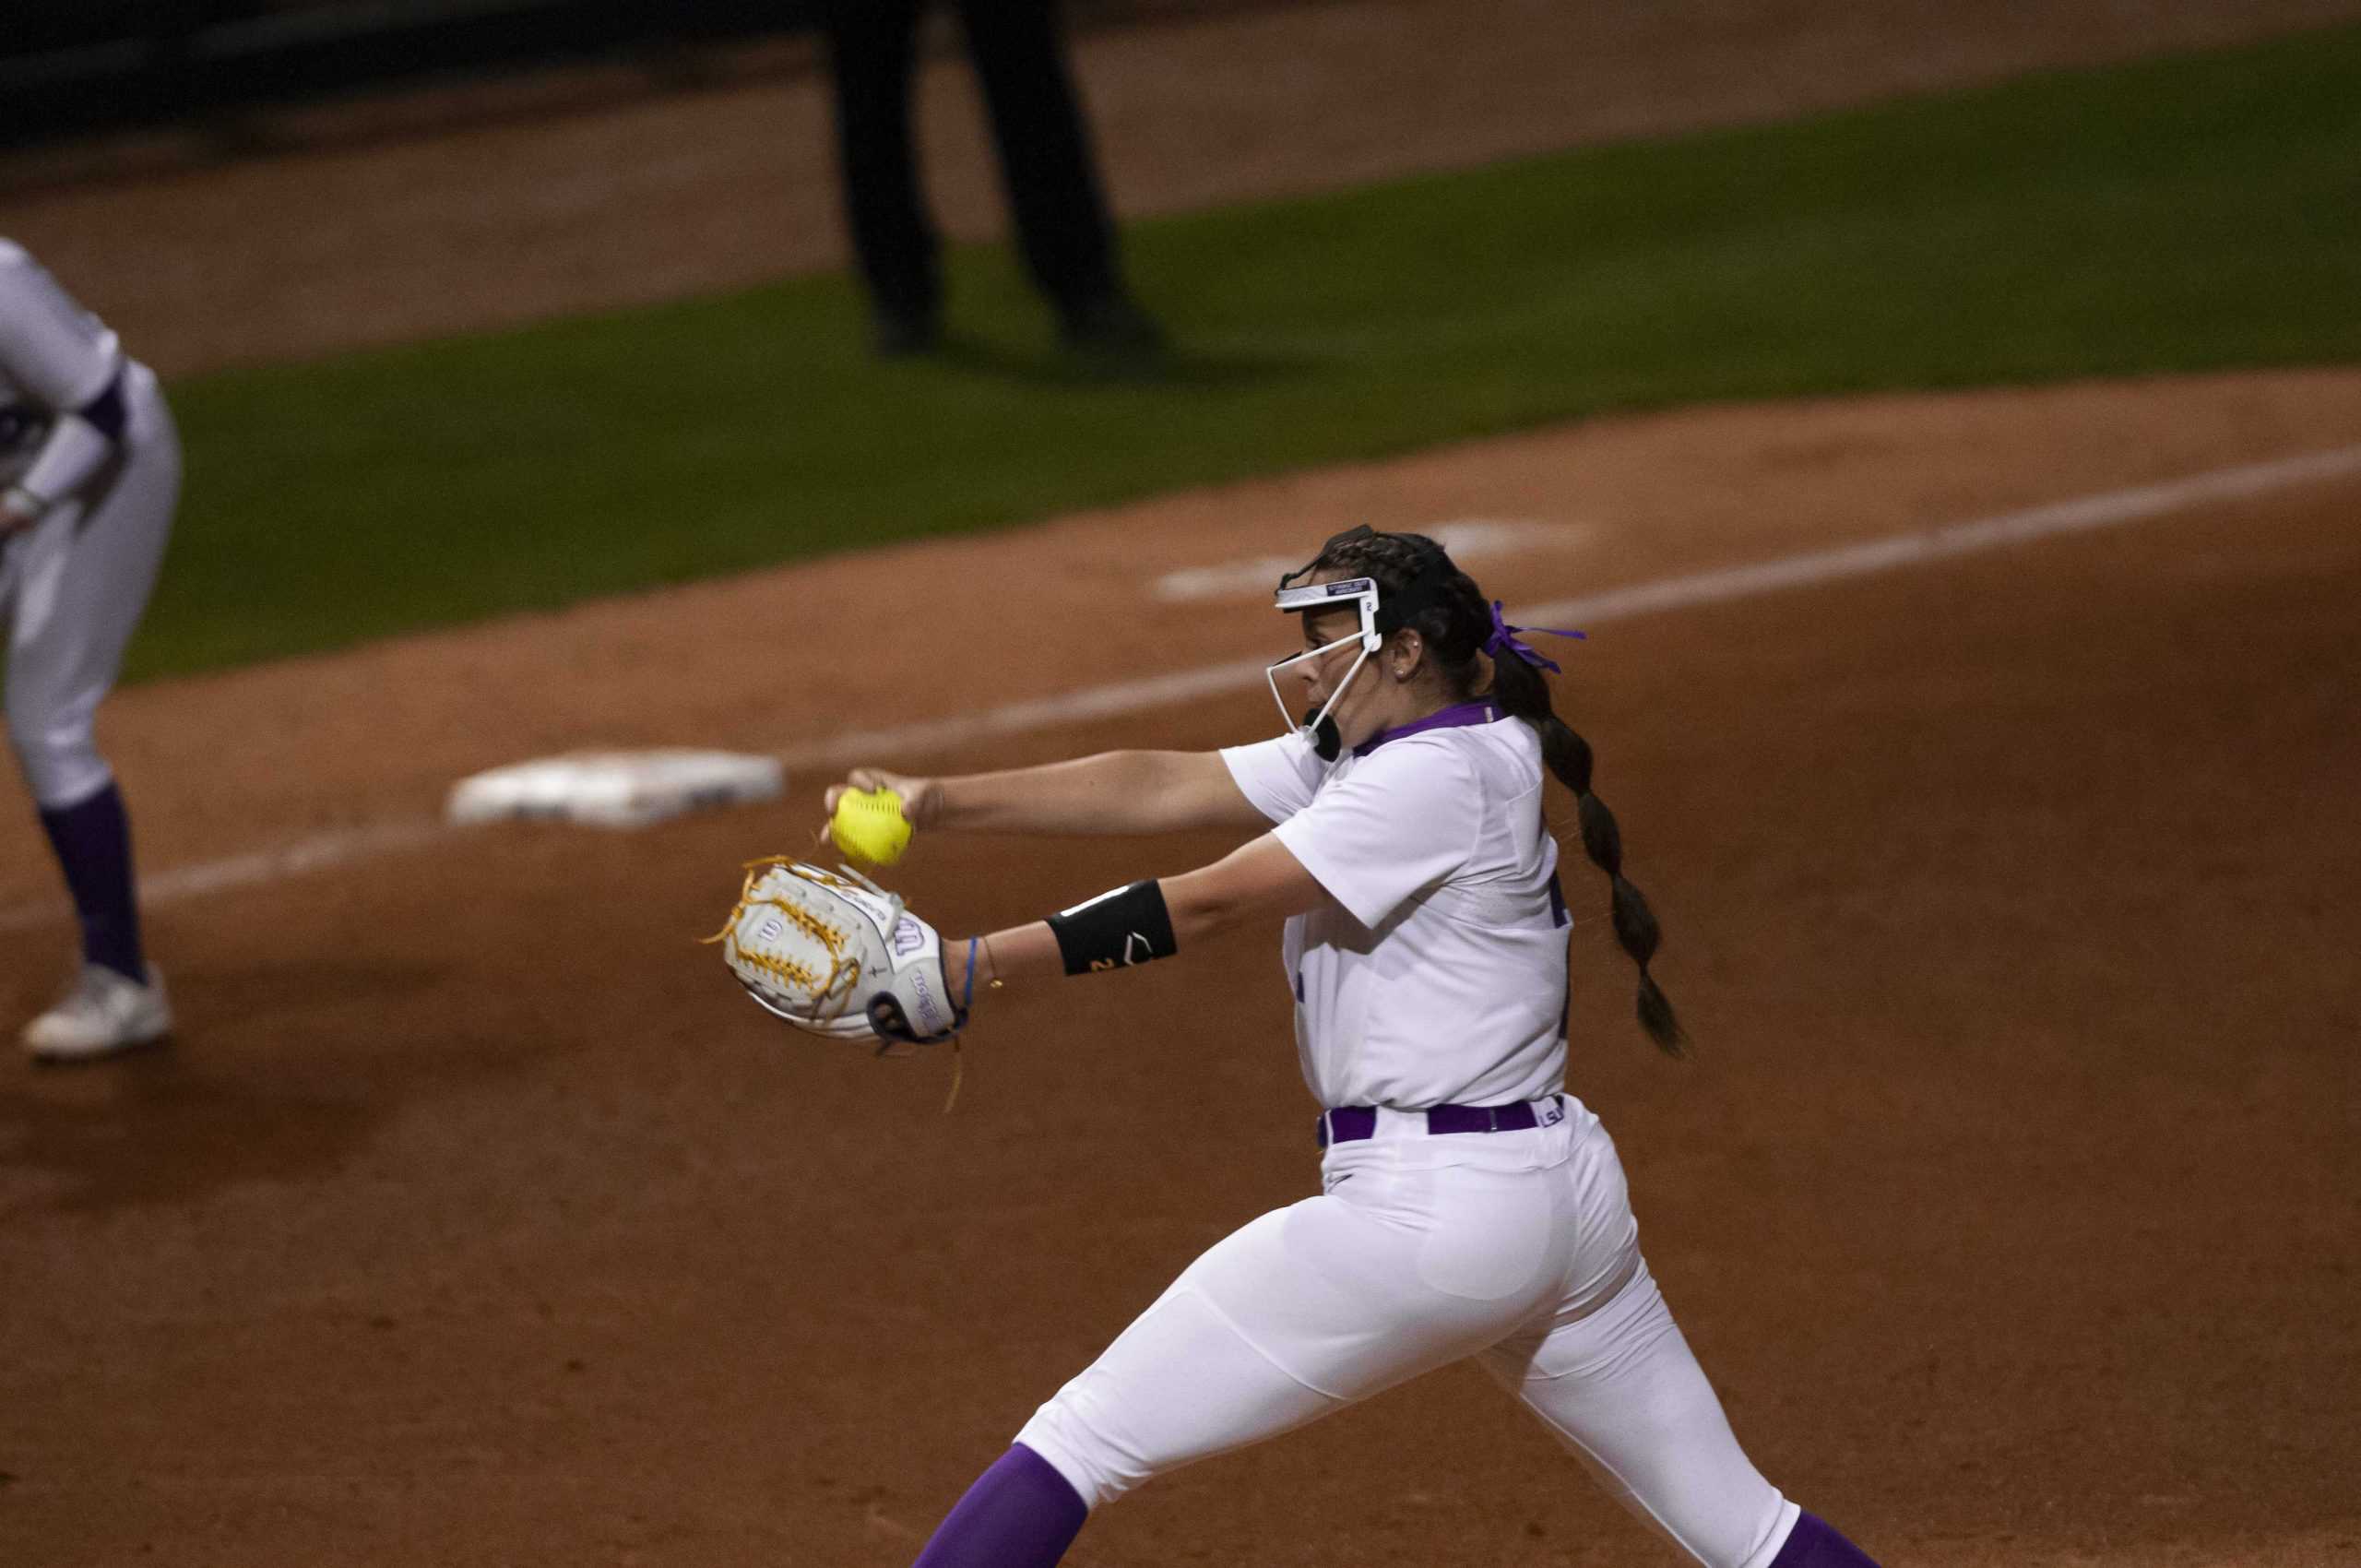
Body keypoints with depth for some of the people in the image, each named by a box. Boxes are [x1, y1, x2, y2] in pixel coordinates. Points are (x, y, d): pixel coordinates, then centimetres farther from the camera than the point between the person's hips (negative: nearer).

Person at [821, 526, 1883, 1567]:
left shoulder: (1437, 778, -13)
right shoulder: (1361, 753, 14)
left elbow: (1204, 904, -18)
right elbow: (1160, 786, 8)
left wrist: (968, 969, -21)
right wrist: (935, 802, -1)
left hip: (1425, 1214, -10)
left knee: (1080, 1439, -6)